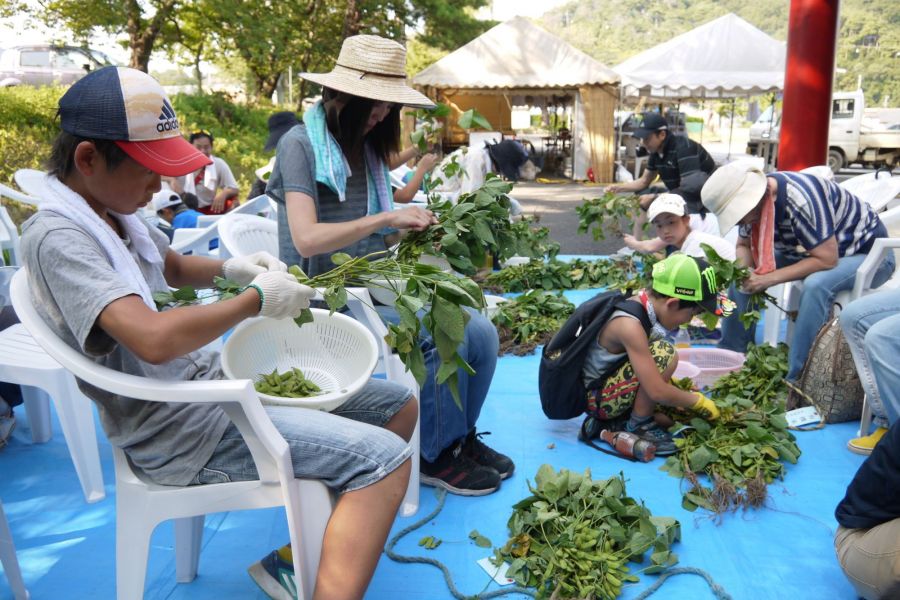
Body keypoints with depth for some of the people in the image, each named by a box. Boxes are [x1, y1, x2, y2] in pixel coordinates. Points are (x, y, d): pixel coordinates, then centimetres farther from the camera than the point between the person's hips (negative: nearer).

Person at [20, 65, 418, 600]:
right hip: (180, 431, -10)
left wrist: (231, 268, 6)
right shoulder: (58, 236, -19)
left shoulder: (113, 207, 8)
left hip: (211, 378, 10)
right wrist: (256, 299, -20)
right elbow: (153, 337, -34)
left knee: (400, 406, 8)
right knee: (384, 458, -21)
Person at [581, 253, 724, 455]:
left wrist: (670, 380, 7)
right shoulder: (629, 325, -28)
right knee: (664, 354, -22)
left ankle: (613, 420, 10)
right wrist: (699, 401, -11)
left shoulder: (640, 303, -2)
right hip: (594, 398, -10)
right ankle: (637, 426, -5)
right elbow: (658, 392, -26)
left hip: (605, 384, 10)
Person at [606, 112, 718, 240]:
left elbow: (689, 188, -29)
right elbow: (644, 181, 12)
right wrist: (618, 188, -3)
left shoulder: (684, 148, -25)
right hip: (679, 196, 9)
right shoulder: (656, 152, -1)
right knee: (642, 197, 4)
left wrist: (653, 198, -25)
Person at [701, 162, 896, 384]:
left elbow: (826, 260, -32)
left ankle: (796, 380, -28)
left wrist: (768, 279, -33)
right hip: (814, 250, 8)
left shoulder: (800, 199, -35)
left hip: (869, 251, -8)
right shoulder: (754, 199, -11)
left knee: (815, 285, -37)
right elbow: (744, 245, 3)